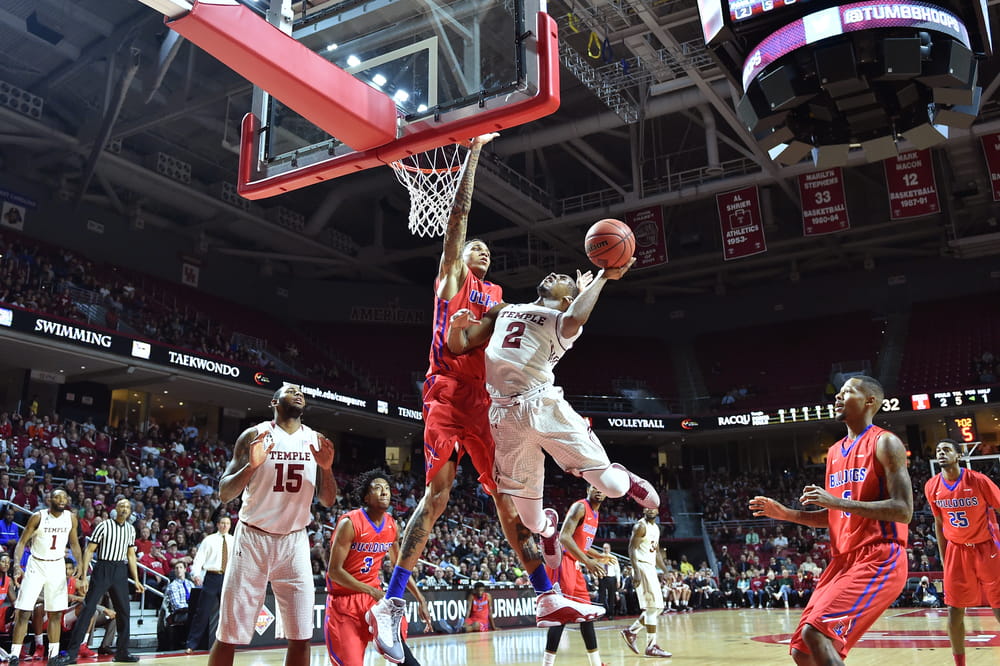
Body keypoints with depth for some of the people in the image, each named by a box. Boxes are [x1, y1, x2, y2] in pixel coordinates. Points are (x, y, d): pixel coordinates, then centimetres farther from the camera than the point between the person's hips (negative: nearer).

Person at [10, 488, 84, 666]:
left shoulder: (71, 518, -1)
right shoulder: (38, 517, -12)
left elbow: (74, 543, 10)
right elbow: (22, 542, -8)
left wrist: (80, 564, -3)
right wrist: (17, 564, -23)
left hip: (57, 566, 3)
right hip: (36, 565, -3)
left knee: (55, 614, 6)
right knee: (23, 612, -6)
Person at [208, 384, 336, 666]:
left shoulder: (316, 441, 5)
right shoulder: (255, 436, -4)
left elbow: (328, 501, 7)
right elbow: (224, 494, -6)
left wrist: (327, 469, -12)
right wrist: (251, 465, -23)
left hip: (295, 542, 3)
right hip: (253, 538, -3)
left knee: (301, 637, -2)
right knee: (229, 636, -1)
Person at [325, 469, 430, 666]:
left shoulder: (392, 525, 1)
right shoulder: (350, 523, -19)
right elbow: (334, 571, -20)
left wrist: (420, 599, 9)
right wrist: (372, 591, -24)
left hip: (374, 595, 5)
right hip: (343, 600, -5)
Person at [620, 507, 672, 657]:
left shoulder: (656, 527, 16)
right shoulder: (640, 526, -11)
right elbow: (632, 549, -17)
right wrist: (636, 572, -25)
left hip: (651, 567, 9)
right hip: (642, 566, -9)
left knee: (658, 607, 11)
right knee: (652, 607, -10)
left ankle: (631, 631, 18)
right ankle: (651, 646, -5)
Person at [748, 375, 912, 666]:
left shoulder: (885, 443, -7)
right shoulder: (834, 451, 16)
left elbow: (903, 511, -17)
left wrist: (838, 501, -23)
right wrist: (785, 513, 9)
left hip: (878, 560, -8)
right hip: (843, 561, 8)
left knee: (815, 633, -24)